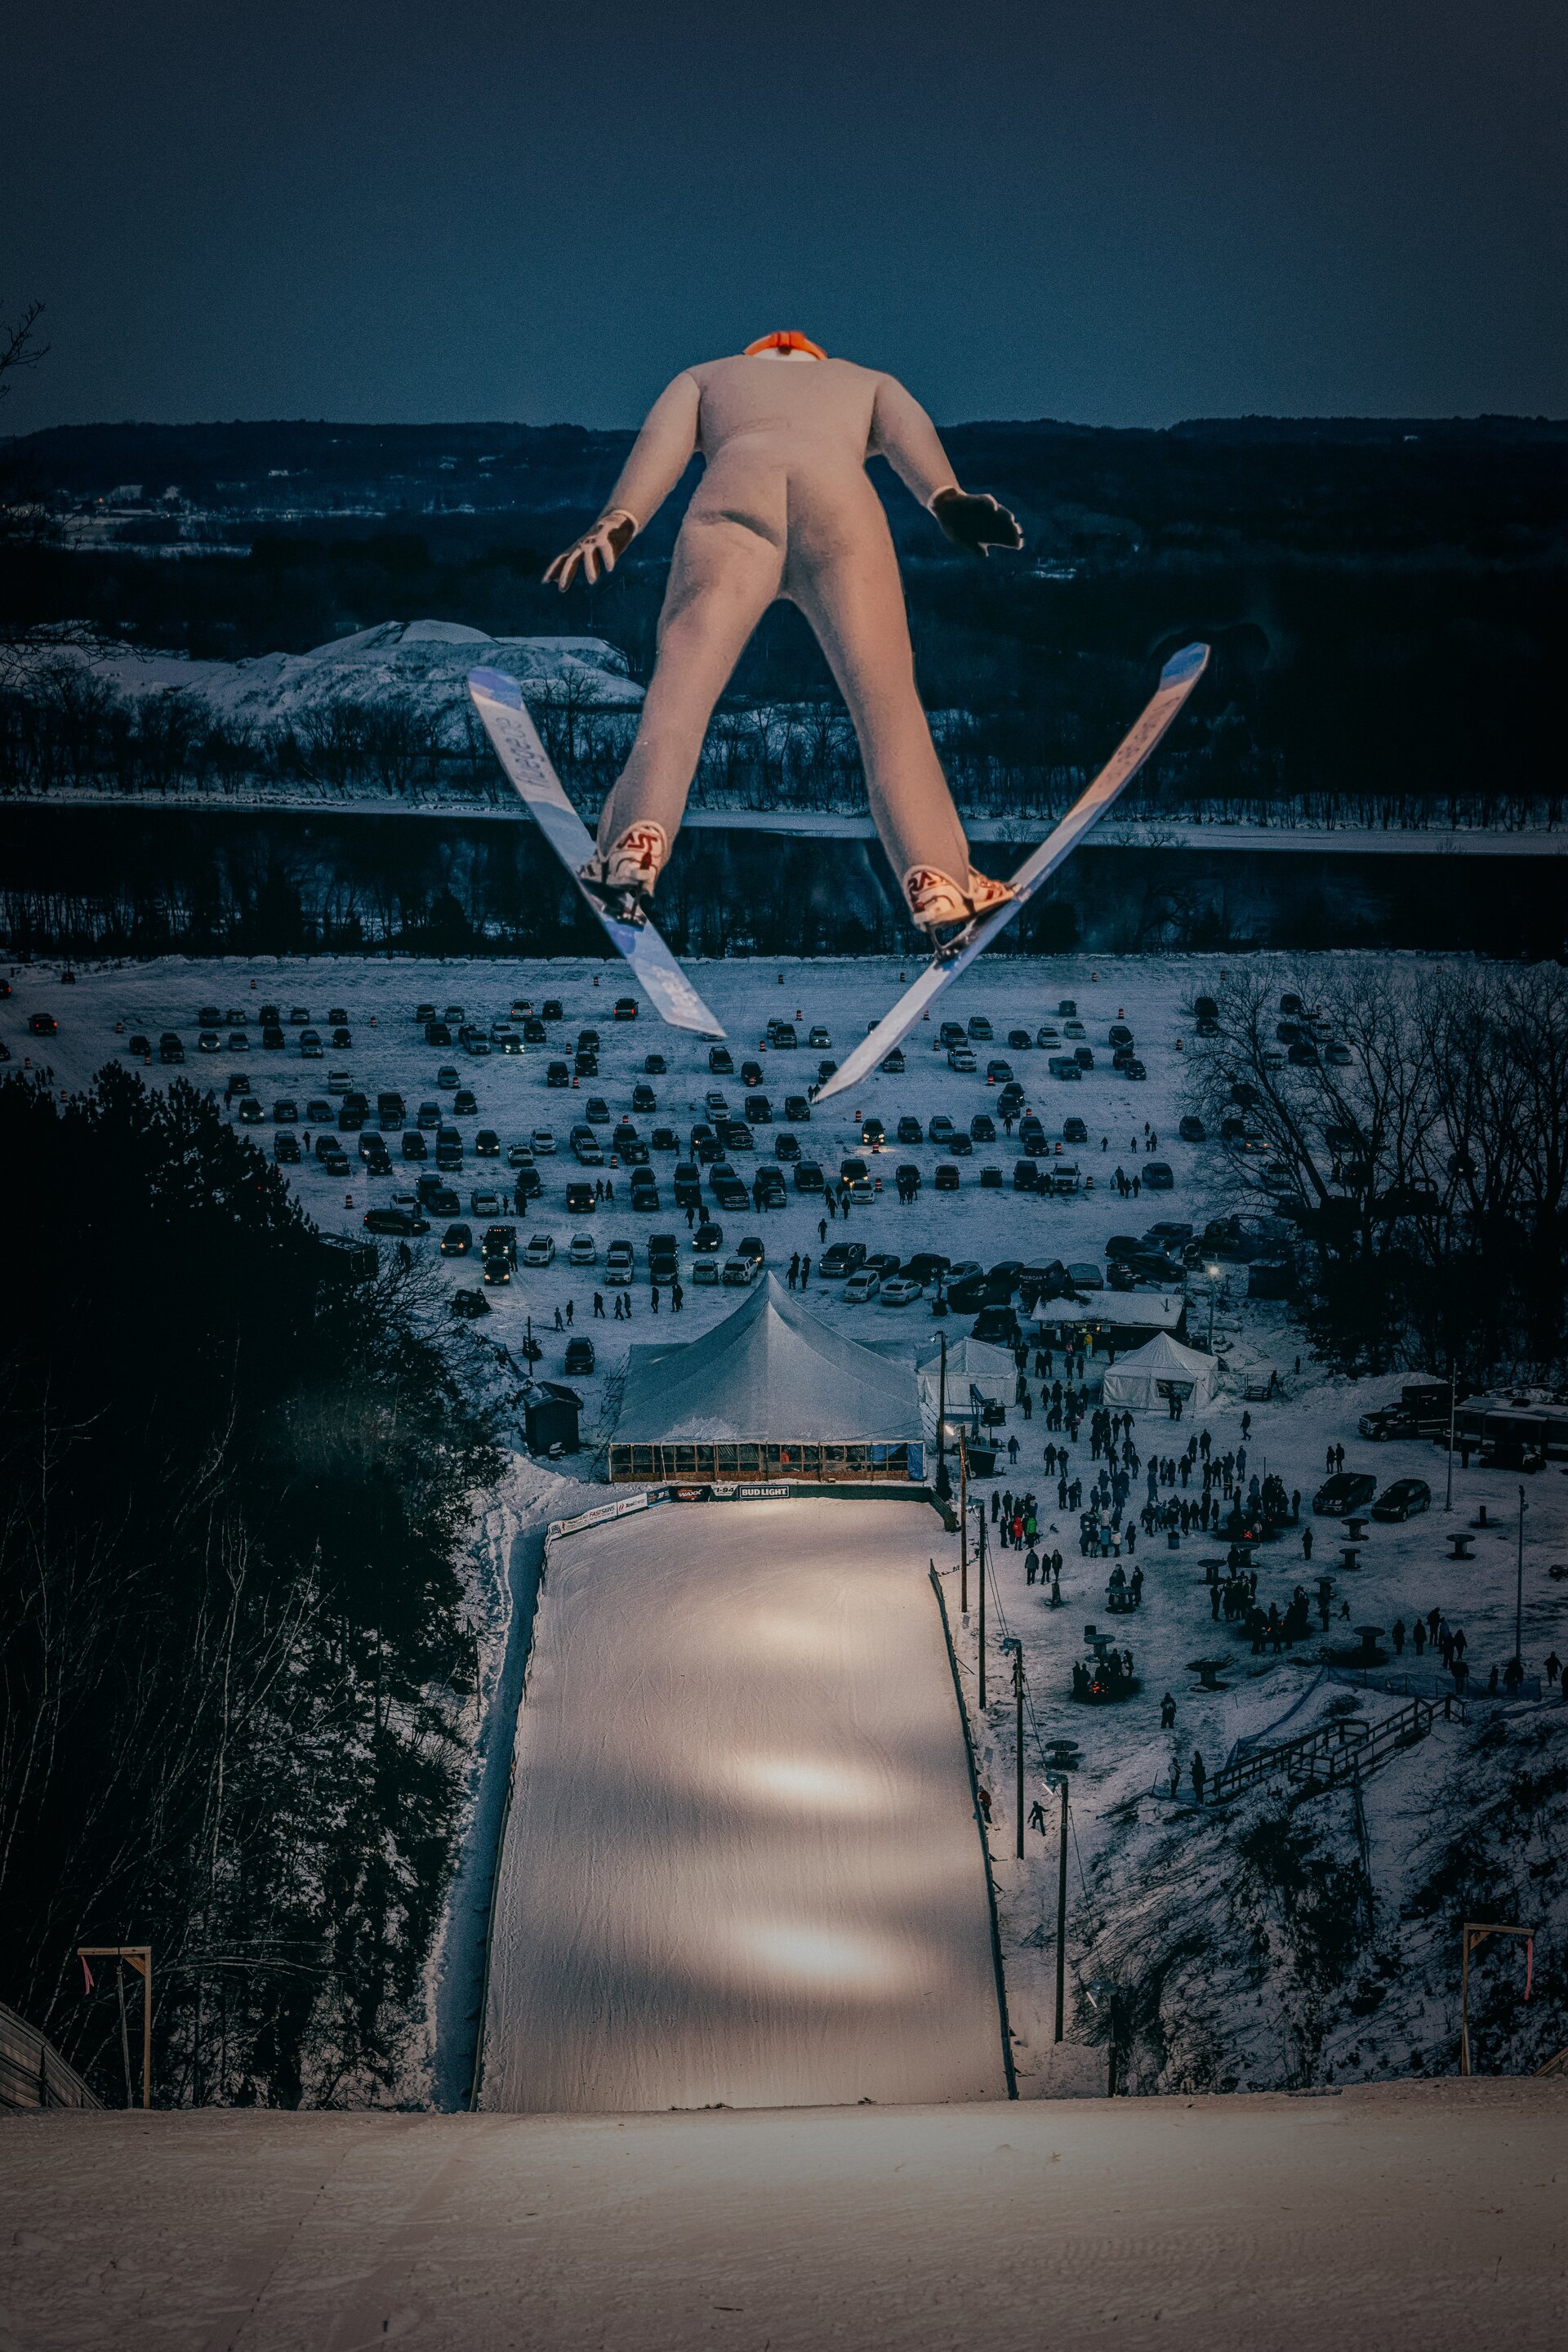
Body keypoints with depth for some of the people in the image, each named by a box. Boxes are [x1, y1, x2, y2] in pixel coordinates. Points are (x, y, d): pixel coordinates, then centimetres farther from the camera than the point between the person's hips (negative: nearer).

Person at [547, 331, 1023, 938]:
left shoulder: (706, 376, 41)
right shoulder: (866, 381, 42)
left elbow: (660, 441, 19)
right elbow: (911, 433, 19)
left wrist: (618, 520, 2)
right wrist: (948, 501, -1)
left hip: (736, 483, 0)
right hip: (842, 494, 0)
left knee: (681, 682, -7)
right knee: (885, 696, 2)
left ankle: (638, 837, -30)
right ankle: (934, 876, -12)